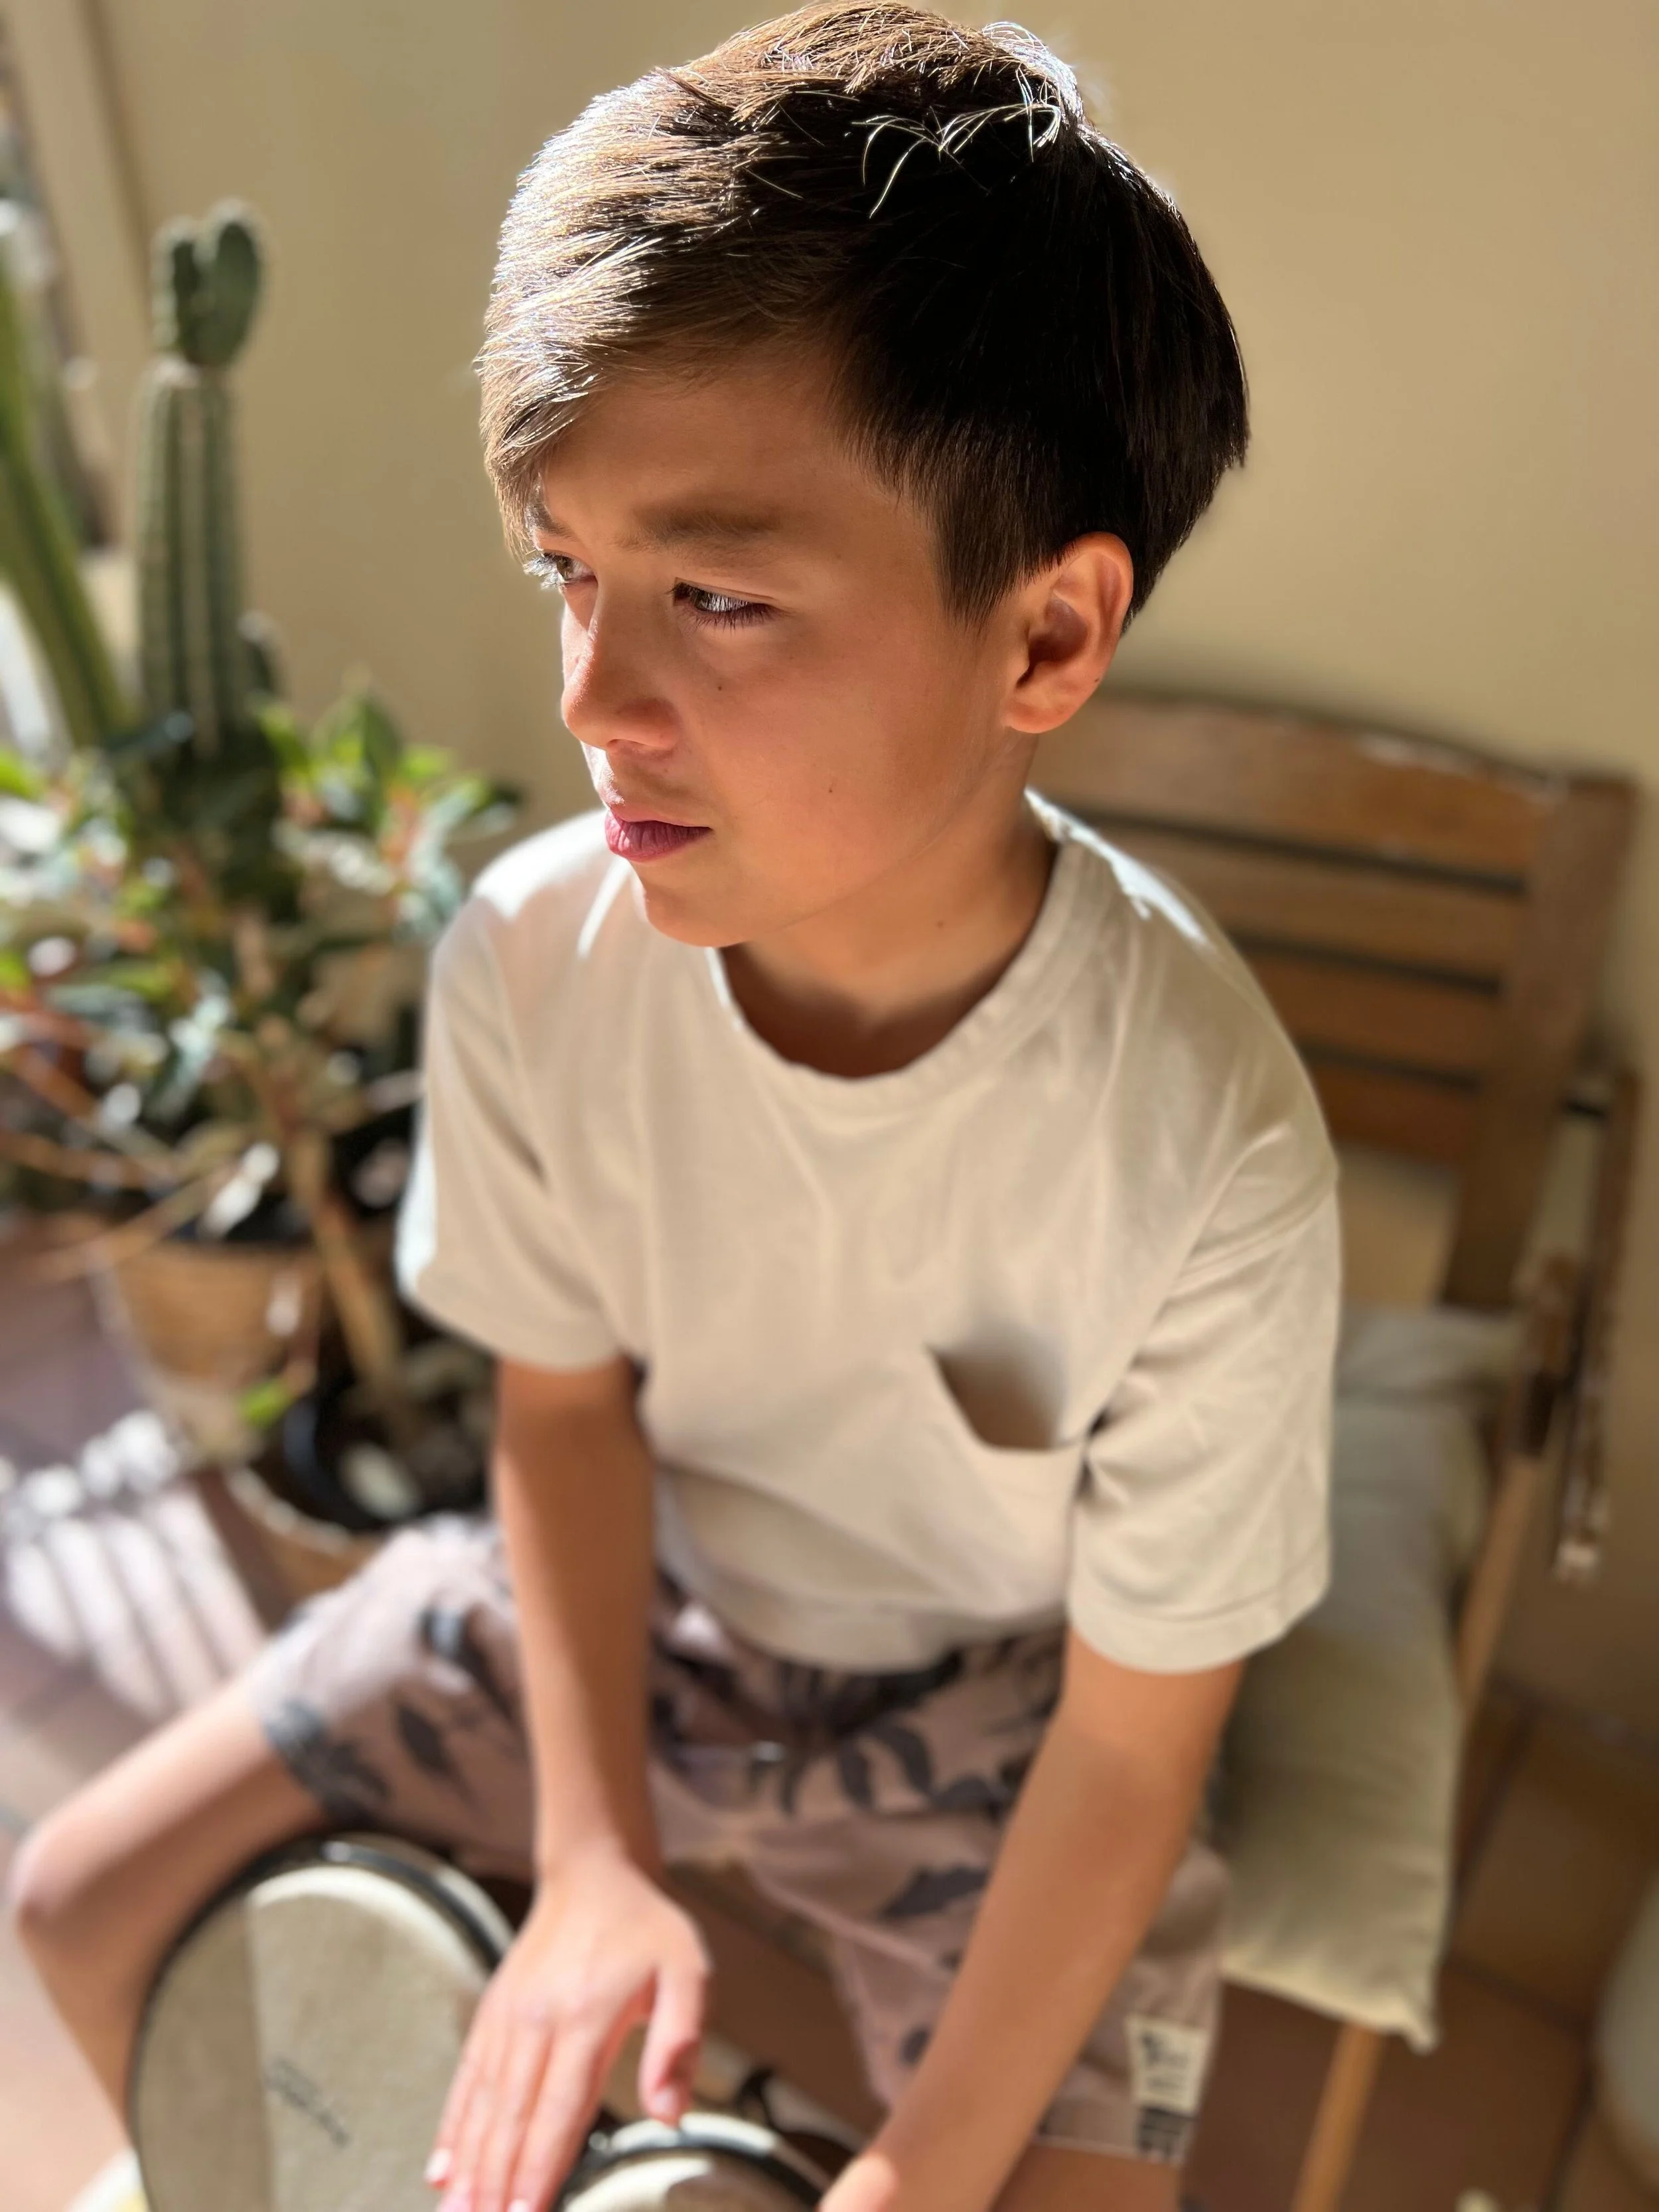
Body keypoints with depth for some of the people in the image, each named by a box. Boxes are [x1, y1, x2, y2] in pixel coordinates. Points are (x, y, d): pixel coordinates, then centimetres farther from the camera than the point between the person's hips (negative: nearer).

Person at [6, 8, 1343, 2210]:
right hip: (625, 1580, 3)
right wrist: (592, 1859, -12)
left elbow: (1134, 1742, -18)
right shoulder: (531, 957, -22)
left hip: (987, 1693, -2)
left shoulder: (1200, 1149, -32)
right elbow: (565, 1395, -6)